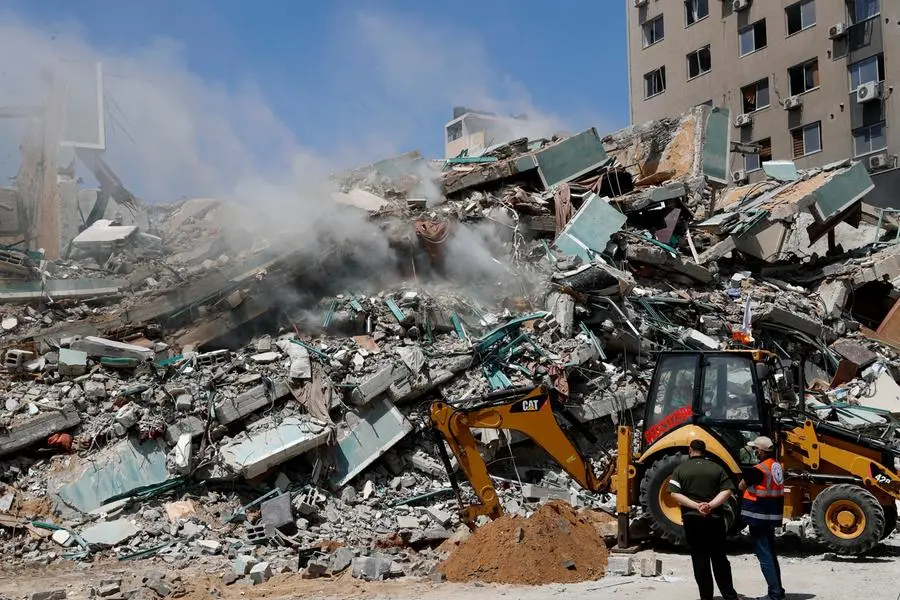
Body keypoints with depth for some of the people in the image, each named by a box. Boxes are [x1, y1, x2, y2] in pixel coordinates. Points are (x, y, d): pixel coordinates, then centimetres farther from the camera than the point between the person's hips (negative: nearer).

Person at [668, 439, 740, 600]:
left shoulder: (680, 469, 0)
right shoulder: (717, 468, 3)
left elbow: (674, 493, -10)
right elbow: (727, 491, -7)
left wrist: (696, 506, -16)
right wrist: (711, 505, -16)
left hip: (692, 519, -1)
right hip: (715, 518, 1)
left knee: (700, 559, 5)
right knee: (720, 559, 11)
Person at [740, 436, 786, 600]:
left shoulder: (759, 469, -19)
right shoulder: (778, 467, 7)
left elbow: (742, 486, -5)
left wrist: (746, 478, 14)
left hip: (759, 517, -8)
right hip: (772, 516, 8)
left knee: (764, 557, -4)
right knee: (771, 554, 17)